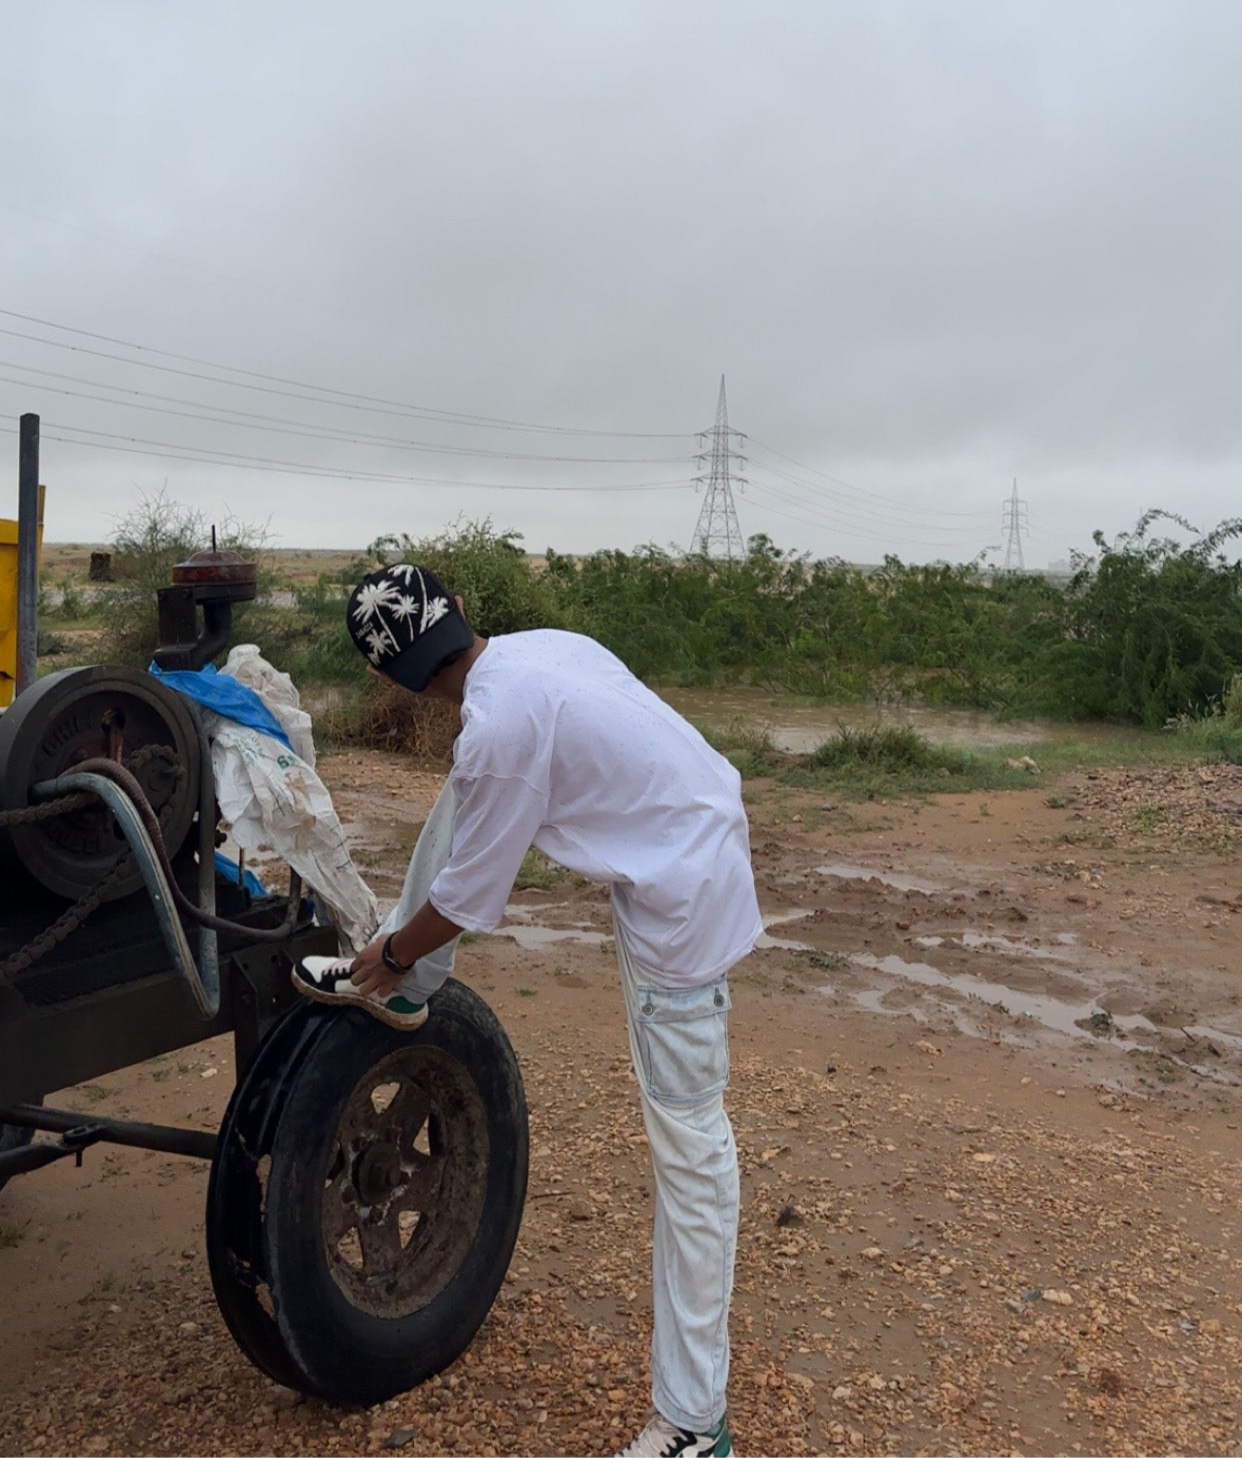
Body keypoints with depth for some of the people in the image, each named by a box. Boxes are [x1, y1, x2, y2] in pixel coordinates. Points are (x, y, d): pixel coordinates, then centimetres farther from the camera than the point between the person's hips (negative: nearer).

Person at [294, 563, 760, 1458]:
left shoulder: (500, 727, -23)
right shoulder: (546, 644, 2)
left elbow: (471, 895, -11)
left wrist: (395, 950, 7)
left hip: (684, 898, -9)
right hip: (695, 824, 9)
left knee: (689, 1147, 1)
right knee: (463, 800, 16)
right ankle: (406, 993, 31)